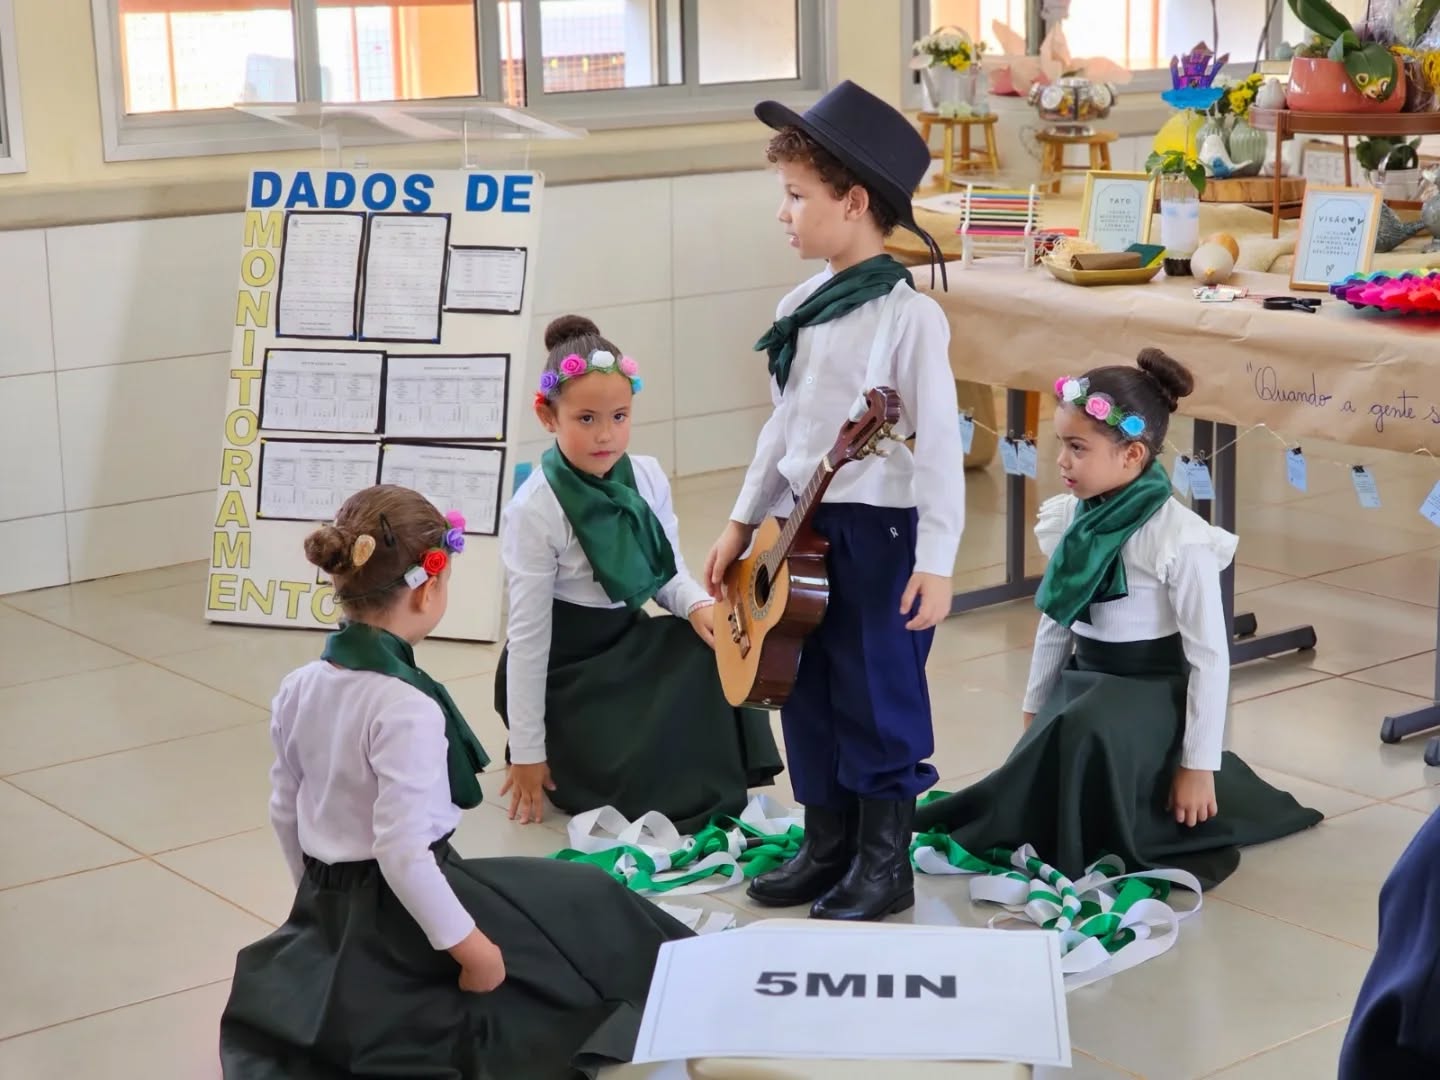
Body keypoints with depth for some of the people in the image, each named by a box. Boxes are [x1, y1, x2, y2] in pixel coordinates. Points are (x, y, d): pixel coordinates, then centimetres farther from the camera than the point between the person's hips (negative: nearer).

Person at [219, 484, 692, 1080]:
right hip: (400, 918, -8)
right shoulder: (407, 709, -26)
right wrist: (470, 945, -18)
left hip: (328, 915, 8)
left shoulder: (298, 688, -1)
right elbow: (402, 851, -28)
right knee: (588, 912, 8)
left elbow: (284, 812, 10)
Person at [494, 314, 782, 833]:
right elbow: (528, 633, -17)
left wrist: (698, 606, -18)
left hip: (629, 644, 6)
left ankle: (717, 788, -1)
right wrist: (527, 752, -13)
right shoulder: (535, 510, -21)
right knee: (641, 789, -17)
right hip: (563, 670, -6)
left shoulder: (647, 477, -6)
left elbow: (668, 574, 8)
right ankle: (563, 758, 14)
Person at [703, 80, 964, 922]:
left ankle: (884, 865, 16)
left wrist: (937, 561, -21)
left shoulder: (908, 315, -16)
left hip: (881, 531, -8)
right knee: (806, 696, 13)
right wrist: (744, 523, 18)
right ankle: (827, 849, 26)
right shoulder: (802, 308, 8)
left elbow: (940, 441, -18)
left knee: (878, 701, 2)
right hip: (805, 525, 8)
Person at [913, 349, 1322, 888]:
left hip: (1153, 696, -7)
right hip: (1081, 684, 7)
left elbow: (1210, 654, -16)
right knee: (1033, 795, -5)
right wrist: (1035, 709, 17)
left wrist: (1199, 764, -15)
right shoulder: (1069, 519, 1)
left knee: (1088, 733, -37)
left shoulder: (1179, 536, -19)